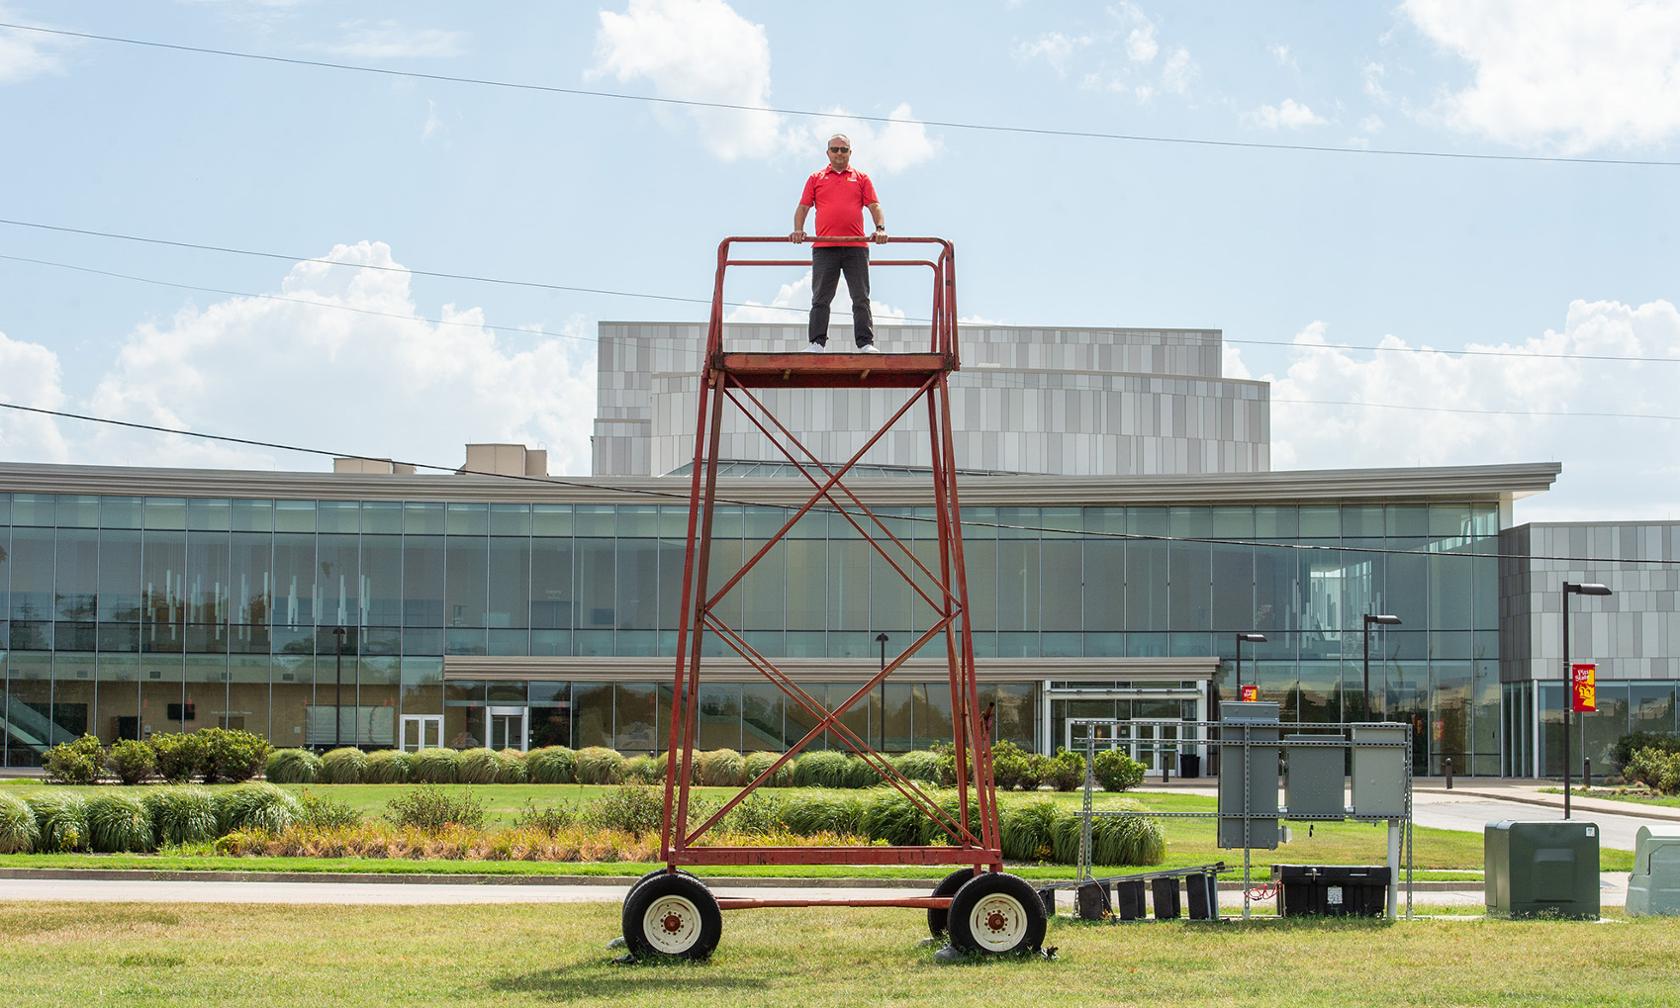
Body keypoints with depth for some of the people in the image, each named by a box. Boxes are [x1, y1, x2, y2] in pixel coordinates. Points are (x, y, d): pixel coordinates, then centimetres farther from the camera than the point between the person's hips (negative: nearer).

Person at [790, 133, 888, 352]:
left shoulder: (861, 179, 14)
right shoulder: (816, 179, 15)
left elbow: (874, 206, 7)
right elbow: (803, 207, 10)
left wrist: (880, 229, -11)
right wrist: (798, 229, -8)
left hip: (856, 246, 0)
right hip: (824, 247, 0)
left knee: (861, 299, -2)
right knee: (820, 299, -2)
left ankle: (866, 343, -3)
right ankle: (817, 343, -2)